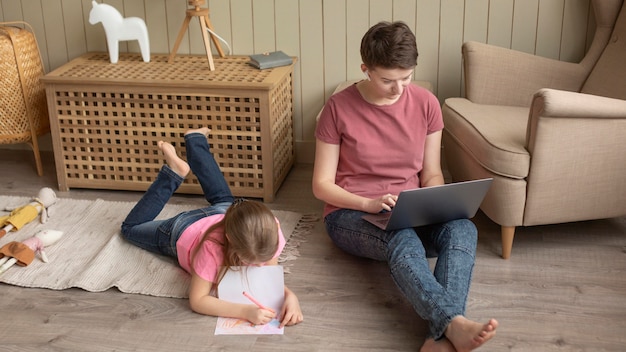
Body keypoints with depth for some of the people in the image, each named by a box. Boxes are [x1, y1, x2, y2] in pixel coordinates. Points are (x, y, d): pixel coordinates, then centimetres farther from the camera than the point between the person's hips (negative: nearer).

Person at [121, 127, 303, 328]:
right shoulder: (212, 247, -49)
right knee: (131, 228, 26)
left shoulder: (269, 232, -40)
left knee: (223, 200, 40)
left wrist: (289, 295, -49)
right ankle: (174, 172, 22)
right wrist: (245, 311, -57)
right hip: (182, 231, -3)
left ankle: (196, 140, 47)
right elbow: (197, 301, -44)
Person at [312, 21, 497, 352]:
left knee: (462, 229, -30)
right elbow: (321, 185, -6)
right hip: (351, 214, -3)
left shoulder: (426, 103, 1)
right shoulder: (338, 107, -8)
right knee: (403, 240, -38)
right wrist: (368, 204, -24)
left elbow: (432, 174, 8)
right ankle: (455, 324, -55)